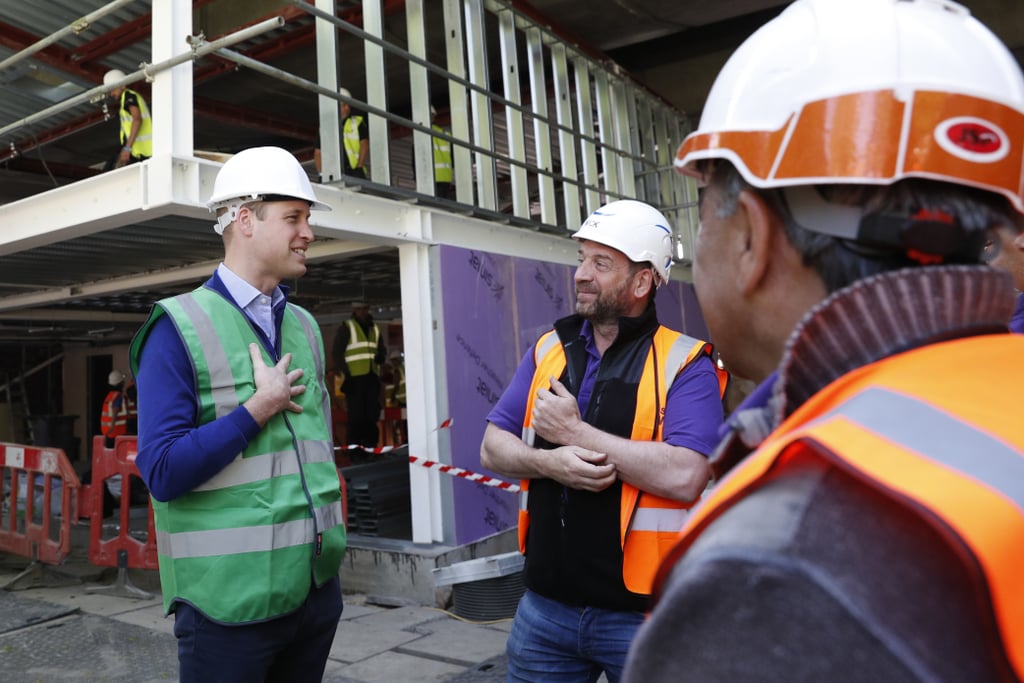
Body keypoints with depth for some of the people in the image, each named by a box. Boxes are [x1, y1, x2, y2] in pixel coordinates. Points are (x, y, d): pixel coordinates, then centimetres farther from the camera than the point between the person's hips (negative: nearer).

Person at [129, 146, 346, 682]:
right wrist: (259, 409, -15)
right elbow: (163, 472, -17)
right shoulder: (179, 328, -9)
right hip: (230, 601, -5)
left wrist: (333, 543, 13)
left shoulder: (304, 327, 10)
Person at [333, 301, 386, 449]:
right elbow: (338, 352, -4)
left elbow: (382, 349, 23)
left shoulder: (375, 328, 17)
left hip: (372, 377, 5)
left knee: (372, 413, 7)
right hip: (355, 378, -5)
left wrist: (381, 356, -1)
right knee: (356, 414, -6)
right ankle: (354, 446, 0)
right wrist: (345, 373, -13)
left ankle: (370, 445, 16)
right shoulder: (346, 328, 0)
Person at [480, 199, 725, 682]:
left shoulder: (684, 363, -10)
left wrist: (574, 431, -18)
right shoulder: (548, 350, 5)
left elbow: (685, 477, -23)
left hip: (641, 611, -4)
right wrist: (549, 462, -16)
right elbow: (492, 448, 5)